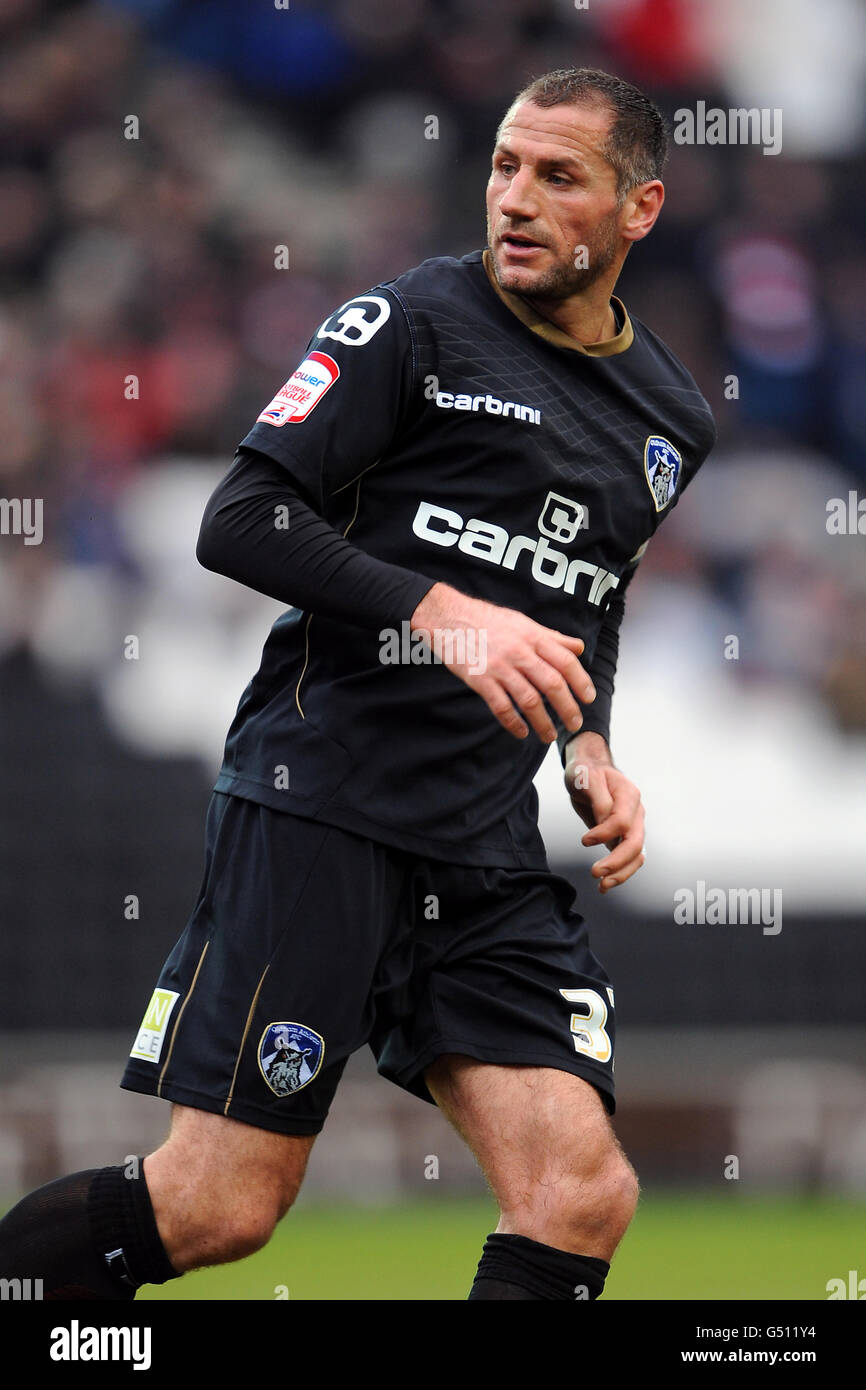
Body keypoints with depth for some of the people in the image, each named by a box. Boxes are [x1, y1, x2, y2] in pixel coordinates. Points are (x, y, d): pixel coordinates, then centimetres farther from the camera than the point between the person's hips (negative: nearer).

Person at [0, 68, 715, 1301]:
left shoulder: (671, 420, 16)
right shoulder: (418, 321, -3)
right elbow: (240, 520, -9)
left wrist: (592, 756, 13)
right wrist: (442, 612, -20)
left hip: (494, 852, 6)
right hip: (320, 801, -6)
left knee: (584, 1200, -9)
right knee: (219, 1210, -10)